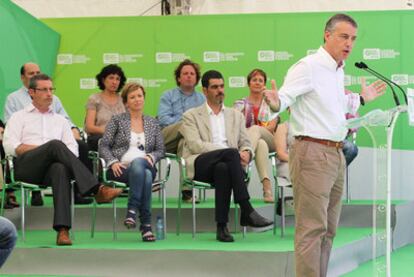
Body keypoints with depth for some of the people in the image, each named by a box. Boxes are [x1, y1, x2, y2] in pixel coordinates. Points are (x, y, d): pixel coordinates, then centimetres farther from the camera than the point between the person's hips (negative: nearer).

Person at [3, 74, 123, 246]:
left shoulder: (60, 120, 29)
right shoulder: (19, 117, 21)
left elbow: (73, 149, 15)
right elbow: (9, 146, 4)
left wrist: (54, 152, -9)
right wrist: (45, 148, -7)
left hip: (50, 169, 2)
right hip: (26, 167, -2)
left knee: (61, 169, -38)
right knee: (55, 145, -32)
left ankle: (62, 229, -53)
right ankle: (96, 190, -42)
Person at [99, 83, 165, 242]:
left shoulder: (152, 123, 21)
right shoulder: (117, 120, 13)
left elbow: (160, 150, 16)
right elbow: (104, 146, 5)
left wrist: (151, 157, -7)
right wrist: (113, 162, -12)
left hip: (146, 166, 2)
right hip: (122, 169, -2)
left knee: (138, 163, -39)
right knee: (144, 175, -38)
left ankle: (132, 210, -44)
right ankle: (146, 224, -42)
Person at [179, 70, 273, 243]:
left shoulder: (236, 115, 28)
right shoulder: (191, 116, 14)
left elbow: (245, 143, 20)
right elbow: (195, 145, -3)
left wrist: (246, 153, -10)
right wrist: (234, 152, -14)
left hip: (224, 164, 2)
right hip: (200, 165, -2)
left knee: (222, 168, -38)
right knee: (230, 153, -35)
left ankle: (222, 226, -40)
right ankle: (247, 211, -42)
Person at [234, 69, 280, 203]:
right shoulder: (240, 104, 16)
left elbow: (272, 126, 3)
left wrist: (253, 130, -12)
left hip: (269, 140, 0)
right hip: (246, 140, 0)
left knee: (255, 129, -35)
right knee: (261, 144, -39)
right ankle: (267, 186, -58)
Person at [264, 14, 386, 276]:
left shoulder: (338, 70, 16)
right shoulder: (308, 67, -12)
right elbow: (286, 97, -20)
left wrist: (361, 99, 30)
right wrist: (275, 102, -41)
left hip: (336, 154, 9)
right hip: (312, 153, -9)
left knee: (328, 229, 13)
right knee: (312, 229, -10)